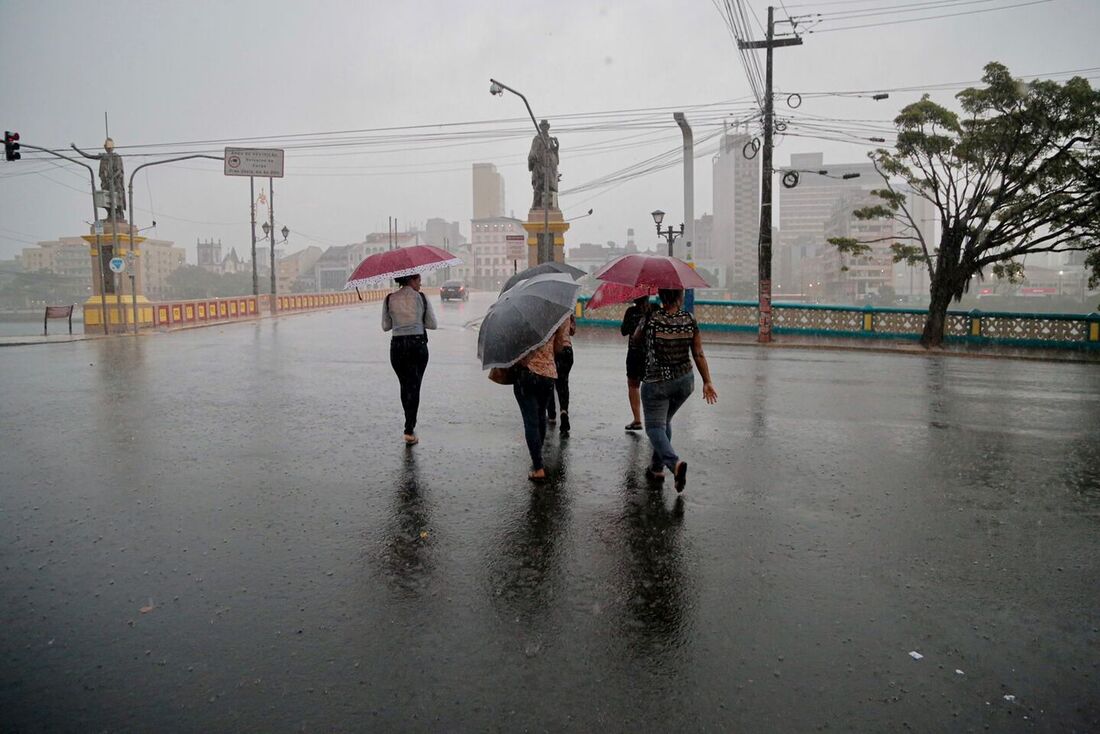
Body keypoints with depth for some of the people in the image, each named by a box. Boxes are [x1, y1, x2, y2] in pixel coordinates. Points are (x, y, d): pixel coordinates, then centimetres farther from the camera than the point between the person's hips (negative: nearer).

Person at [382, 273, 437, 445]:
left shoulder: (389, 299, 3)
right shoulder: (421, 297, -2)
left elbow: (385, 326, 8)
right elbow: (432, 324, 2)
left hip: (397, 346, 2)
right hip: (418, 344, -2)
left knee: (404, 386, 17)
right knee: (414, 386, 1)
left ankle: (410, 425, 26)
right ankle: (409, 429, -6)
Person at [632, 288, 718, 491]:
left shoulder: (651, 319, -14)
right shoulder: (689, 320, -5)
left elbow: (636, 339, 4)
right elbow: (699, 354, -2)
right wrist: (707, 382, 4)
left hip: (656, 382, -5)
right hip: (685, 381, 5)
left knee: (655, 426, 1)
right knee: (665, 421, 23)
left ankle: (675, 463, -24)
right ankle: (657, 467, 27)